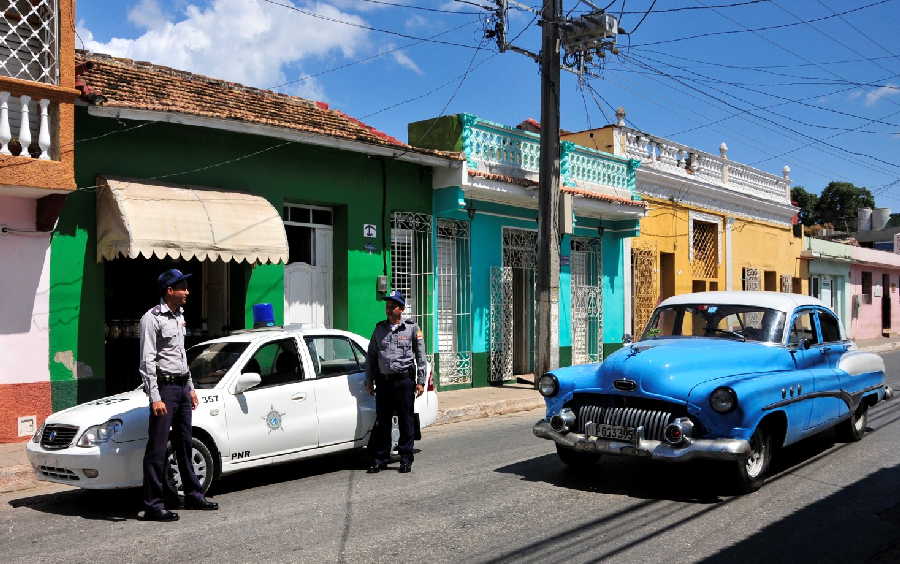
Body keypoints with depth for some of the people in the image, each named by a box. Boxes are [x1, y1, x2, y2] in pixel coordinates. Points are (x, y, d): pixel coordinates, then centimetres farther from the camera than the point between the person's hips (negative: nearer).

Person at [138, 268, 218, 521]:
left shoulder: (179, 316, 16)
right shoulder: (152, 318, -11)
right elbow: (147, 361, -16)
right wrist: (155, 397, -21)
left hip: (182, 387, 9)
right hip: (165, 387, -9)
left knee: (184, 445, 15)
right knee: (157, 449, -6)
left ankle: (193, 495, 24)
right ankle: (153, 506, -3)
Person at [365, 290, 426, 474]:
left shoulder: (412, 328, 4)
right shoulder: (379, 328, 12)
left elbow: (420, 356, 4)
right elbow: (370, 356, 18)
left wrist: (421, 381, -2)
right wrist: (369, 380, 11)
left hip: (404, 380, -3)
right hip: (383, 381, 3)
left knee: (406, 421, 2)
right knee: (382, 421, 5)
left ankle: (406, 459, 10)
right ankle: (380, 459, 14)